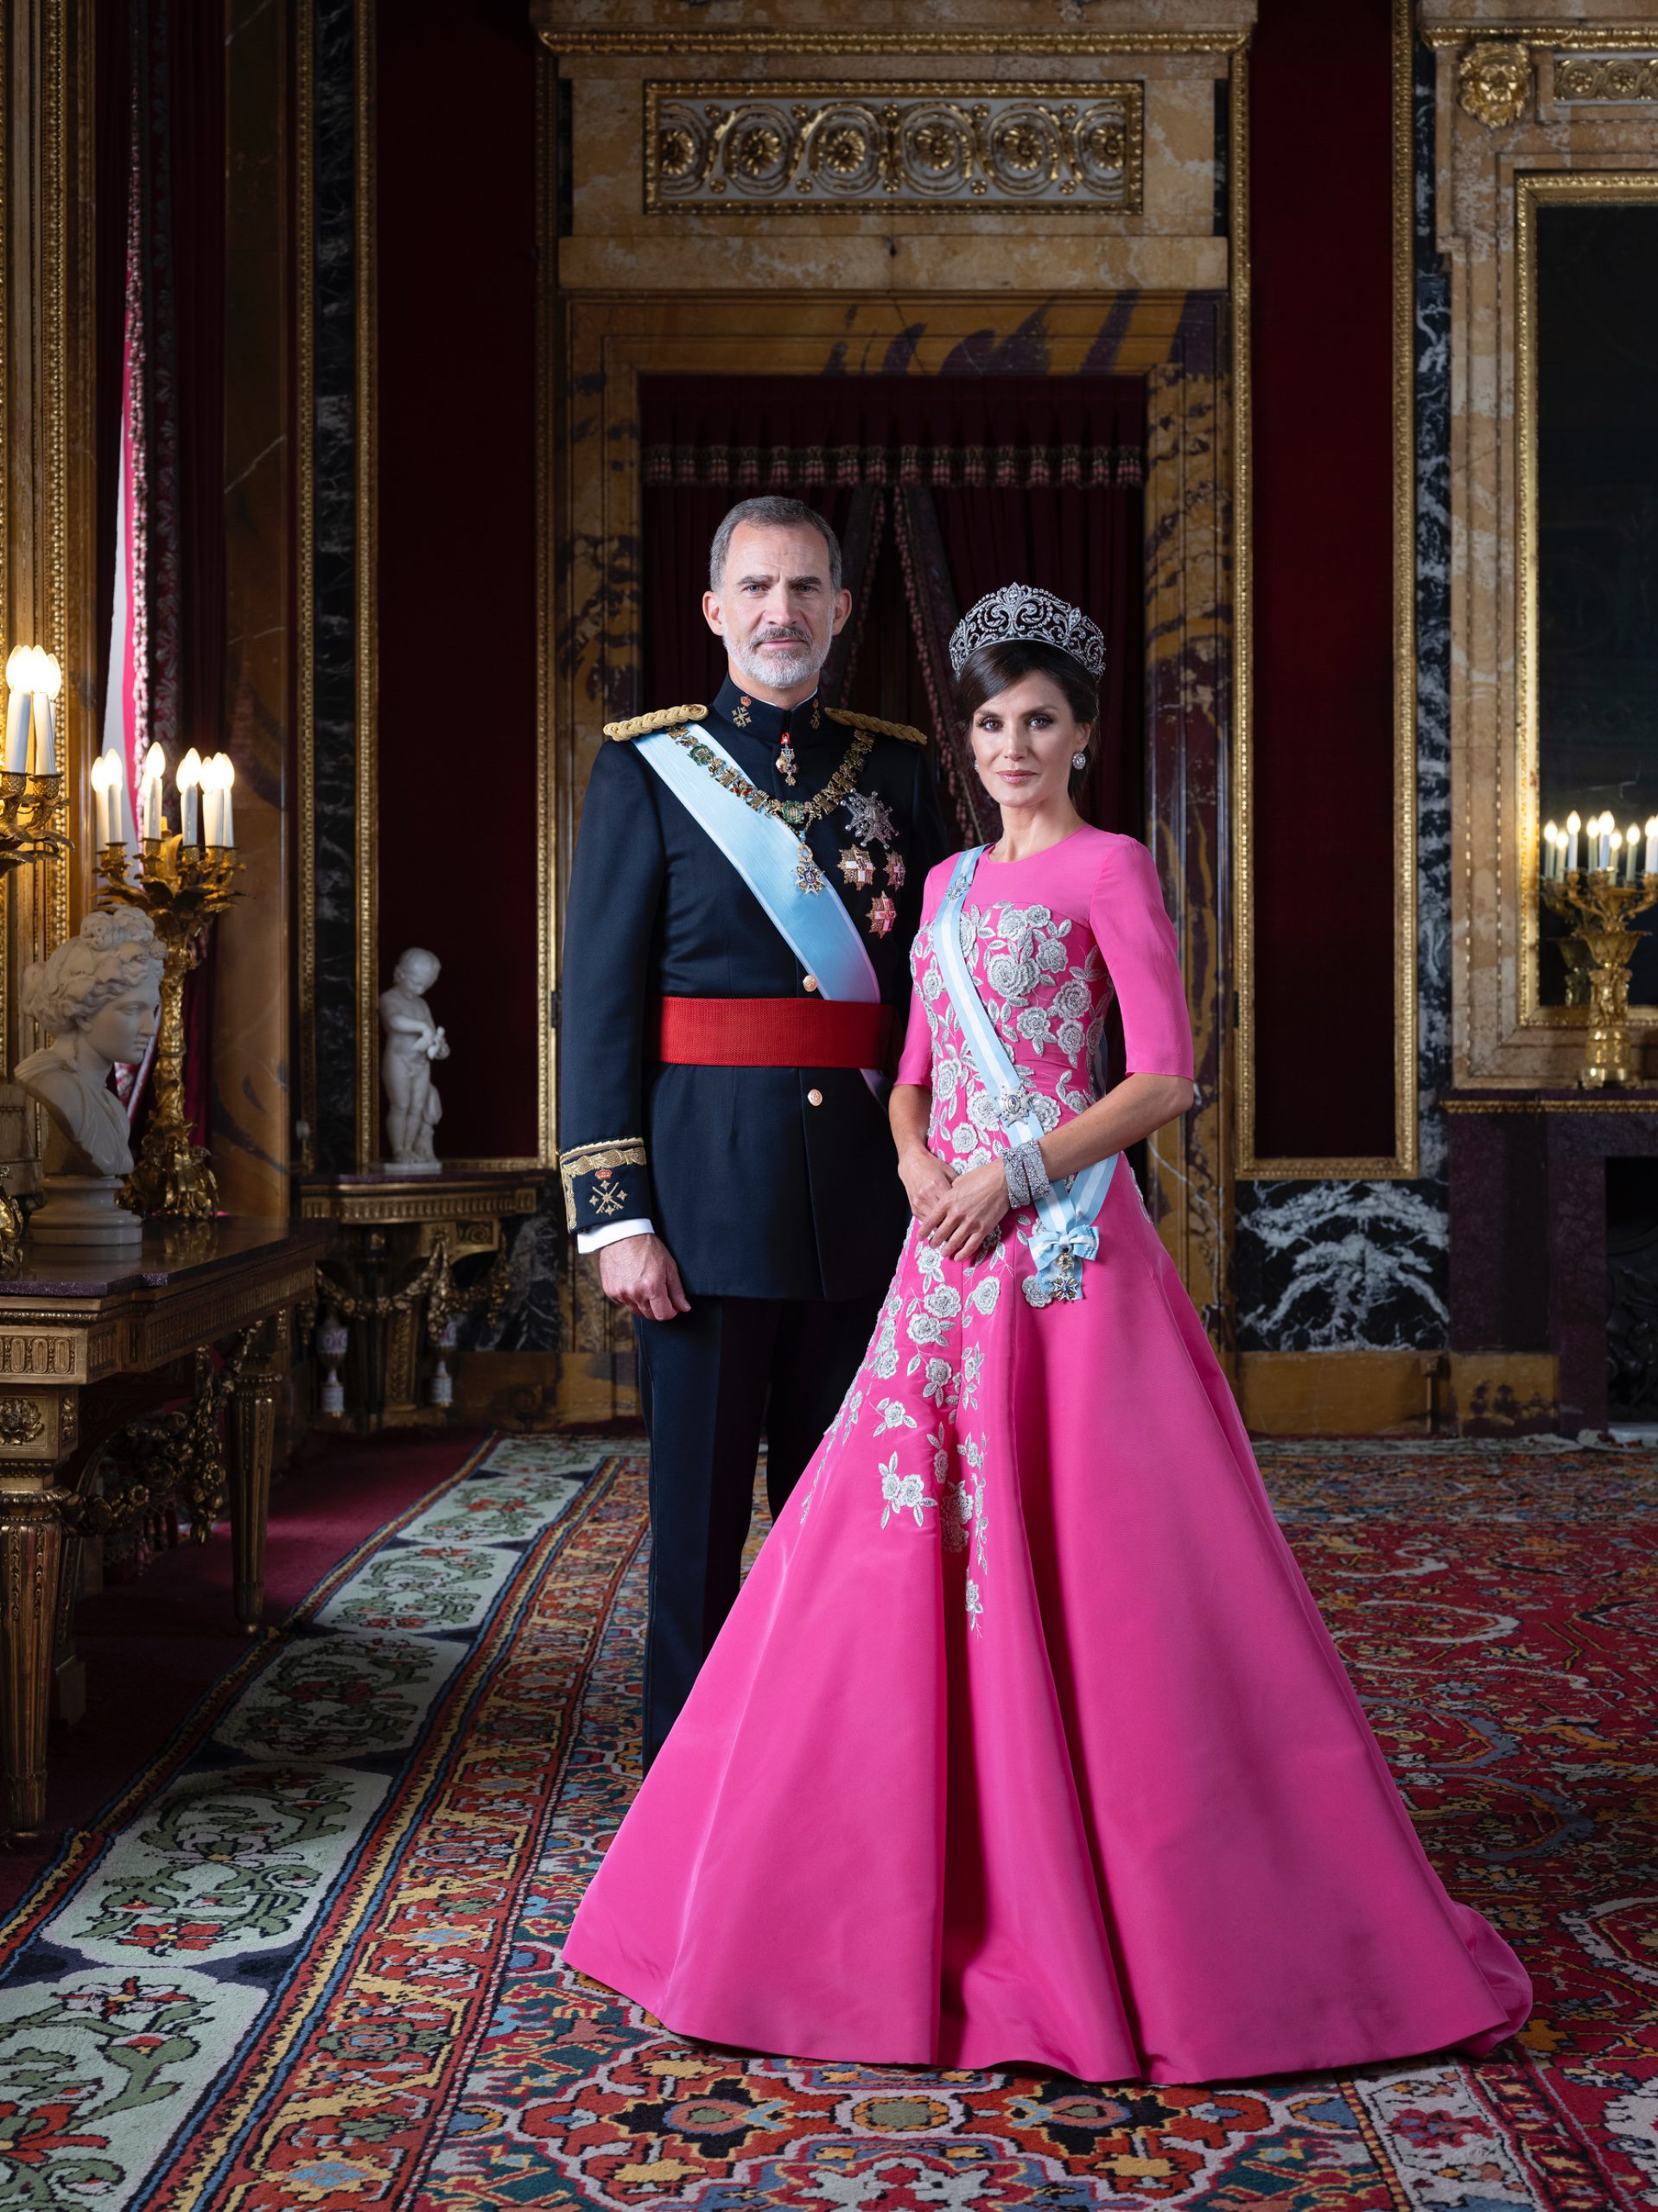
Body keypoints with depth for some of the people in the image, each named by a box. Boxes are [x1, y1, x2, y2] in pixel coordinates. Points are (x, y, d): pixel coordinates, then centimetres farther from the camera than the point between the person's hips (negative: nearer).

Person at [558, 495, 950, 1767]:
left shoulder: (898, 770, 11)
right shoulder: (648, 770, 1)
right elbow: (598, 1005, -3)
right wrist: (616, 1219, -10)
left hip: (865, 1199, 3)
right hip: (709, 1189, -3)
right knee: (702, 1517, 5)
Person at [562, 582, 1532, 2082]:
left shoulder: (1110, 868, -1)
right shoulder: (952, 880, 19)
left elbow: (1168, 1079, -8)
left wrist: (1018, 1174, -13)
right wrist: (920, 1165, -2)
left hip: (1067, 1245, -6)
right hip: (952, 1249, 7)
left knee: (1085, 1552, -6)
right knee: (912, 1543, 6)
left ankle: (1136, 1903, 7)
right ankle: (940, 1877, 20)